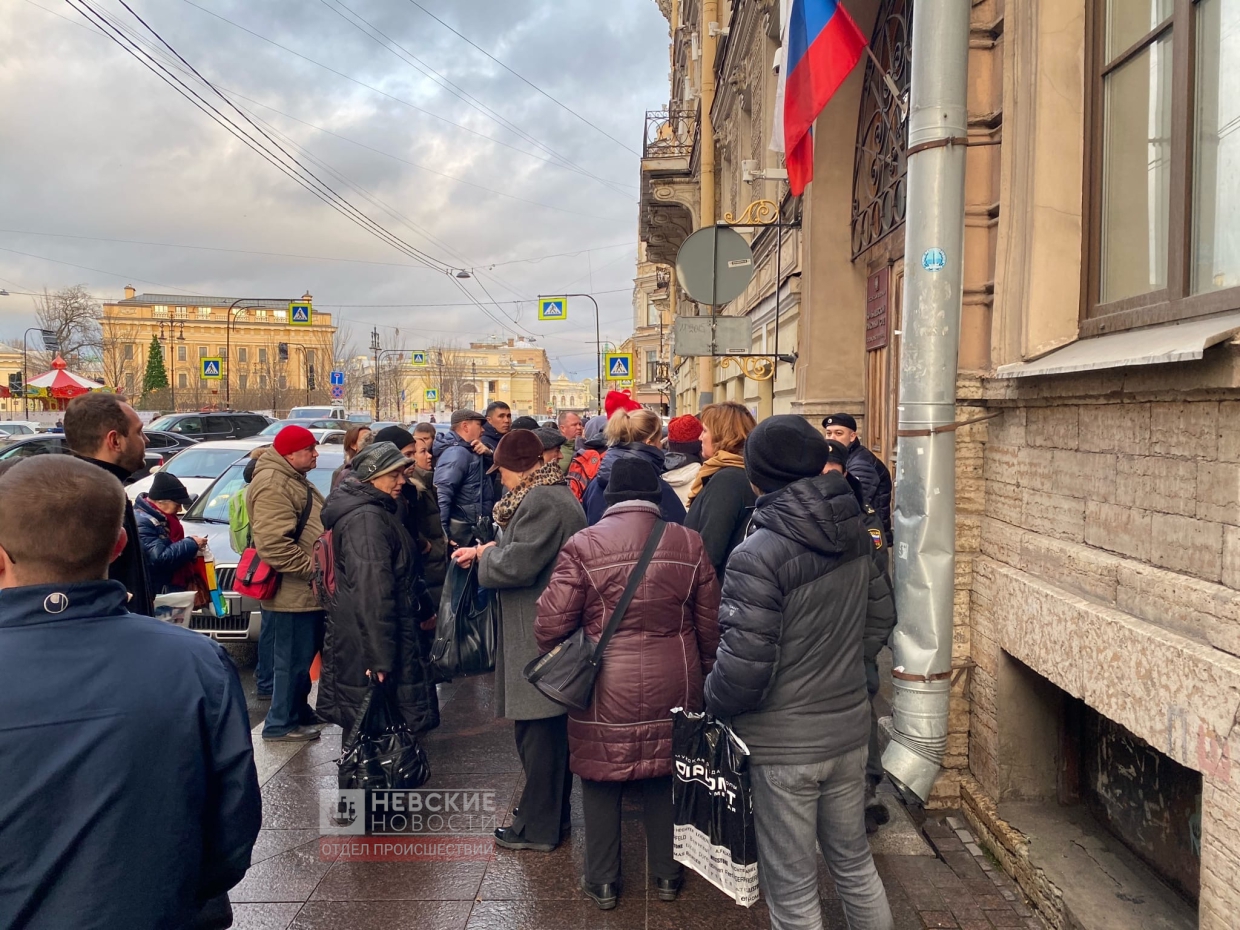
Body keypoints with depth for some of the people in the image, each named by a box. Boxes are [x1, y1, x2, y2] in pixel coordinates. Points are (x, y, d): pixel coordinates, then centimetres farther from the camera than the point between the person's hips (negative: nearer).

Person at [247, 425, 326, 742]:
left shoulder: (293, 479, 16)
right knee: (293, 658, 1)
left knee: (303, 655, 21)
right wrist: (311, 568, -23)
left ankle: (298, 709, 35)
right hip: (294, 593, -11)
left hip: (305, 591, 11)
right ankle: (280, 723, 13)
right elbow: (273, 544, -28)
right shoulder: (273, 484, -20)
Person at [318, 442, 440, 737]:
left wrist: (424, 606, 27)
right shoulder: (366, 519, -22)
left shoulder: (377, 511, 13)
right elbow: (372, 593, -28)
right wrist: (379, 658, -30)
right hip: (369, 636, -10)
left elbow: (402, 571, 26)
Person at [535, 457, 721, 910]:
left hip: (605, 689, -3)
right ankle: (666, 874, 32)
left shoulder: (583, 545, -10)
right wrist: (703, 673, 19)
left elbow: (551, 624, -11)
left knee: (602, 781, 13)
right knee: (665, 779, 19)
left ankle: (602, 881, 26)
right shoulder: (689, 543, -2)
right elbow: (710, 623, 4)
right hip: (672, 686, 3)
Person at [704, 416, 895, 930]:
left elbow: (743, 666, -22)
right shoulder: (855, 534, -2)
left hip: (782, 743, -6)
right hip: (849, 729, 6)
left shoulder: (756, 555, -22)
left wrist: (713, 704, -4)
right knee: (854, 862, 24)